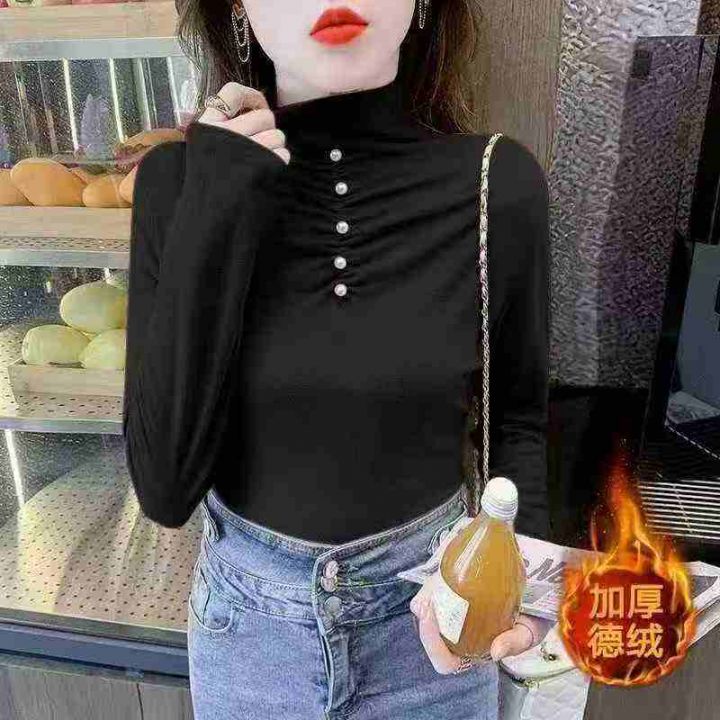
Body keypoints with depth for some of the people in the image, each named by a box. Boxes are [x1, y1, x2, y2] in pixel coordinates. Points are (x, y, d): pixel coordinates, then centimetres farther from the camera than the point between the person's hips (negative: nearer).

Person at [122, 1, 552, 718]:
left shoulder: (498, 183, -15)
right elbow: (165, 487, -18)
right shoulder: (180, 180, -14)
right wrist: (215, 216, -25)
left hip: (430, 610, 0)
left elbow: (517, 418, 0)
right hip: (246, 615, 1)